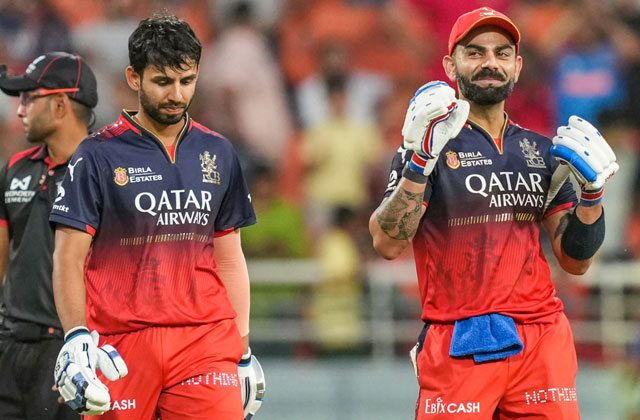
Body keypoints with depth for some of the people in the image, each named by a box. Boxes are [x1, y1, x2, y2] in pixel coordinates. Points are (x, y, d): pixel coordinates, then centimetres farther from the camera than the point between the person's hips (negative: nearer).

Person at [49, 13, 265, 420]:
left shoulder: (218, 154, 13)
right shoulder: (99, 156, 0)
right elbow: (69, 259, -2)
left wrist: (242, 348, 14)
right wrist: (77, 339, -14)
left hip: (205, 339, 3)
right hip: (120, 347, -3)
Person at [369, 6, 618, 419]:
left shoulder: (542, 151, 14)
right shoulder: (429, 145, 1)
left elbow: (575, 260, 14)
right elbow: (388, 244, -12)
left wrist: (592, 191, -2)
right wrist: (420, 160, -22)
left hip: (544, 343, 4)